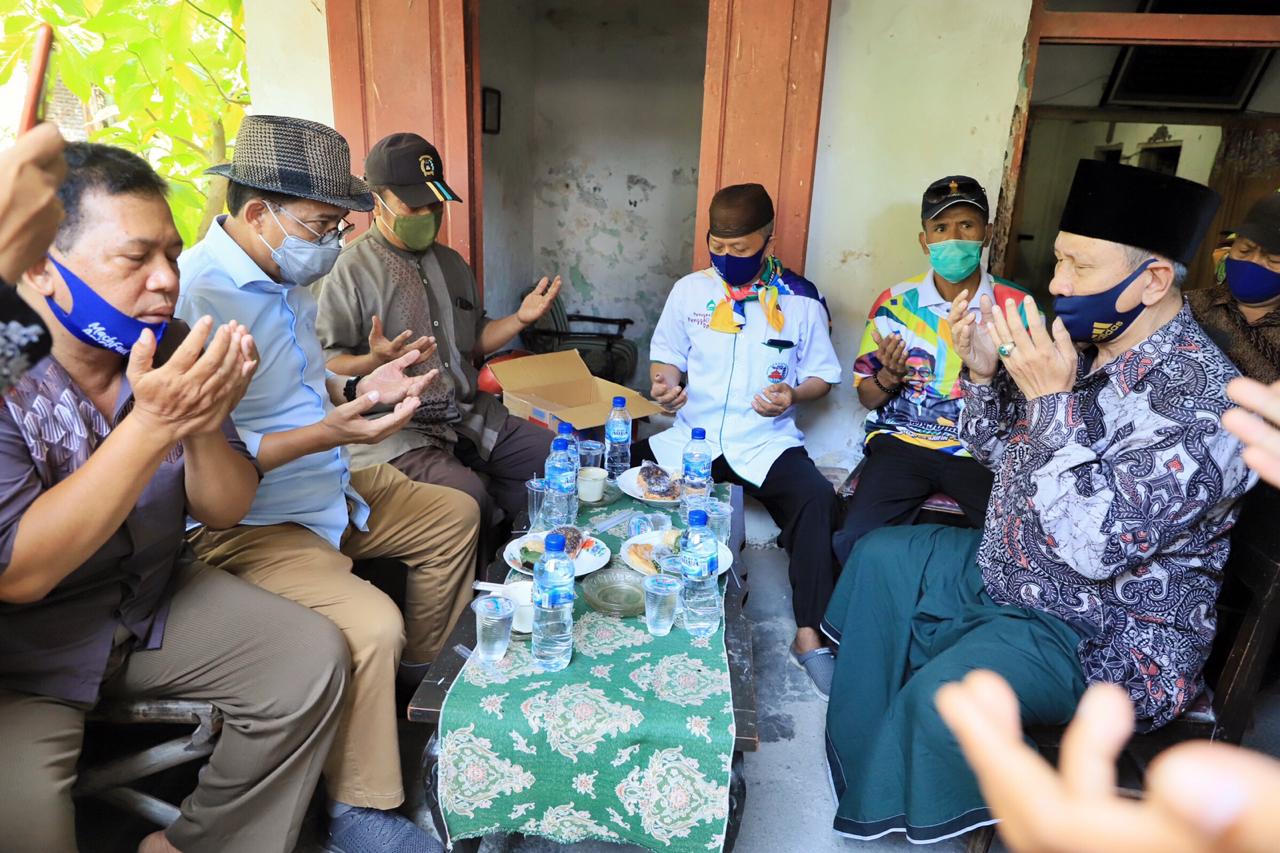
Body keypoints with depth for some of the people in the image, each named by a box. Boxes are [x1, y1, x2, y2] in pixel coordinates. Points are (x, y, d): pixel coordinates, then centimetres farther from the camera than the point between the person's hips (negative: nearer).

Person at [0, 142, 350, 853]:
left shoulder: (172, 347, -6)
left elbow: (226, 511, -3)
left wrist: (204, 430, -25)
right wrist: (151, 426, -35)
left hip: (157, 598, 5)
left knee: (316, 661, -8)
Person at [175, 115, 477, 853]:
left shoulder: (290, 277, 7)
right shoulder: (192, 294, -24)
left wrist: (358, 390, 1)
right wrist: (325, 434, -33)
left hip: (330, 488, 10)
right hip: (243, 521, -10)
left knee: (456, 515, 17)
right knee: (370, 625, -30)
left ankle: (421, 677, 35)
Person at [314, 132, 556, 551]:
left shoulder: (451, 263, 17)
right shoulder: (347, 270, -7)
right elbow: (325, 366, -10)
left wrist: (520, 319, 8)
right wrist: (376, 361, -30)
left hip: (469, 415, 8)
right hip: (396, 428, -7)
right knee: (469, 497, -32)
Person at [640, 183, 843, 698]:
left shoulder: (801, 300, 3)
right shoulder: (690, 290, 8)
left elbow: (822, 376, 9)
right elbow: (667, 357, 16)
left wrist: (792, 394, -14)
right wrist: (665, 383, -8)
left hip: (764, 442, -2)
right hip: (690, 436, 2)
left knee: (816, 497, -30)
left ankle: (809, 637, -18)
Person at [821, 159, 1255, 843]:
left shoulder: (1201, 399, -27)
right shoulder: (1078, 349, -2)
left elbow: (1094, 548, -33)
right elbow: (1000, 453, 9)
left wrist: (1054, 400, -34)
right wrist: (982, 373, -9)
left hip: (1099, 632, -9)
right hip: (1008, 569, 9)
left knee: (944, 692, -29)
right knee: (881, 555, 10)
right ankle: (864, 752, 23)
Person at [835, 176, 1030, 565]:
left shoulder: (1017, 307, 5)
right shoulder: (894, 303, 5)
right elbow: (867, 397, 11)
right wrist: (888, 376, -12)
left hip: (983, 449, 0)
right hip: (904, 442, 0)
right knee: (856, 541, -22)